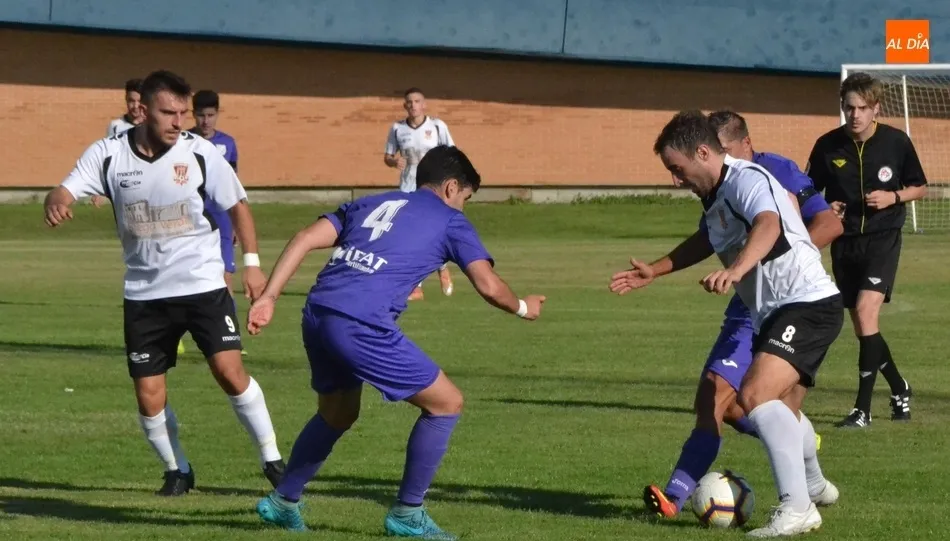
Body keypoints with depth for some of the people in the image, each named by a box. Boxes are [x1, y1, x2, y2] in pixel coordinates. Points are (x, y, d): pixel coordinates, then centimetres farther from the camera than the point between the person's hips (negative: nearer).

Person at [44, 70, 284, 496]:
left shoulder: (200, 153, -8)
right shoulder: (108, 154, -7)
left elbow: (237, 205, 4)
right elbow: (66, 192, -16)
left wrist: (251, 262, -2)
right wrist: (56, 203, -40)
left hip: (203, 285, -2)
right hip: (144, 293, 2)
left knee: (229, 370, -15)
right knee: (148, 394, 2)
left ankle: (271, 459, 0)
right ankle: (177, 470, 24)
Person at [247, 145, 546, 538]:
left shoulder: (371, 203, 27)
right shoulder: (449, 221, 13)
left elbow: (305, 238, 15)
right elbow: (488, 286, 4)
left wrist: (269, 297, 11)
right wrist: (522, 308, 25)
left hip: (317, 315, 7)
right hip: (362, 326, -7)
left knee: (336, 414, 32)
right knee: (446, 403, 8)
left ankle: (282, 503, 37)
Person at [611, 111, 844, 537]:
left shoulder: (746, 180, -17)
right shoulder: (715, 196, 15)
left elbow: (767, 226, -39)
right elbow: (709, 240, 36)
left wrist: (734, 270, -55)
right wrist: (654, 271, 38)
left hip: (809, 303, -11)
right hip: (774, 314, 11)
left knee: (756, 395, -27)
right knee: (775, 412, 21)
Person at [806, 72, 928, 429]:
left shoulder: (896, 142, -6)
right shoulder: (828, 146, -2)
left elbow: (920, 187, 6)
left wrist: (893, 197, -13)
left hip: (883, 238, -3)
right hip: (844, 243, 3)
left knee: (866, 309, -21)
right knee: (863, 329, 8)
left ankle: (863, 408, -17)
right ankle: (899, 389, 34)